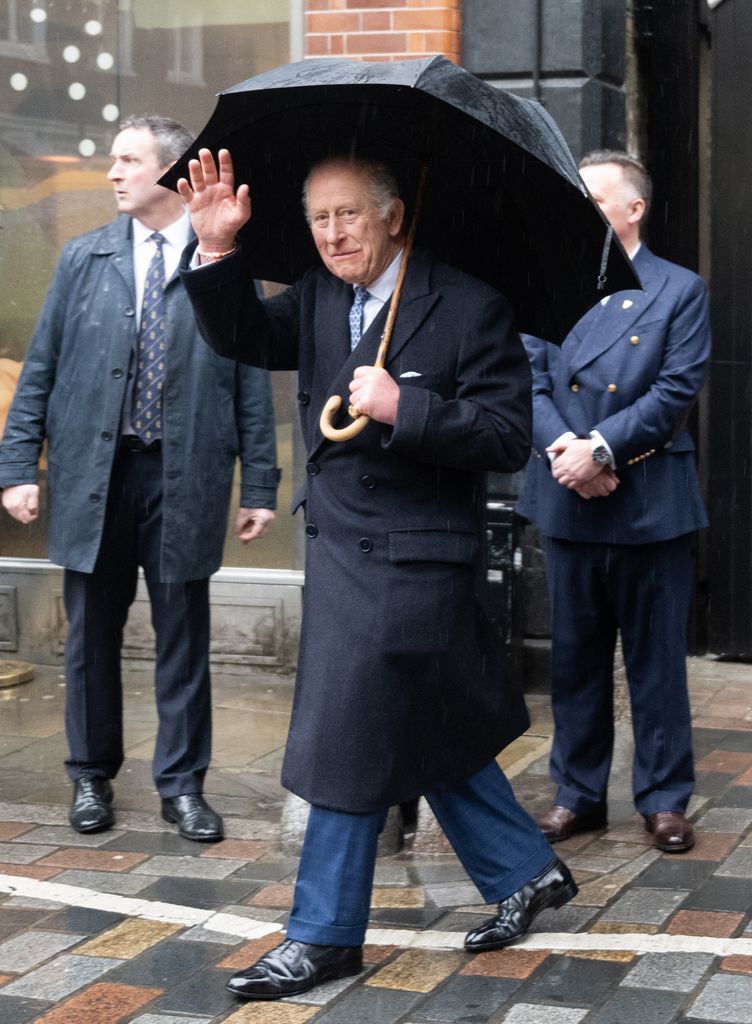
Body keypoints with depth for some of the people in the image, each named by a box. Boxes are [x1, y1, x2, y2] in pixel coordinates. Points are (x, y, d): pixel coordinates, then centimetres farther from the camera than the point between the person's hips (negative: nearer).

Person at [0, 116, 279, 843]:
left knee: (183, 638, 6)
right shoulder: (84, 258, 7)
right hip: (92, 473, 2)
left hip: (184, 477, -2)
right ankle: (91, 777, 25)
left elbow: (251, 383, 1)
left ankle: (182, 785, 18)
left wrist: (260, 486, -2)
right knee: (91, 635, 10)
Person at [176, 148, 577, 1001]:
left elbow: (508, 436, -16)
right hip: (340, 542, 8)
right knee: (426, 734, 17)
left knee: (349, 739, -2)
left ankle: (325, 935, 11)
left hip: (410, 556, -8)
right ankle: (526, 872, 33)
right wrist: (218, 249, -11)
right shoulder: (318, 299, 8)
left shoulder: (469, 308, -13)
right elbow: (242, 336, 3)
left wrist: (404, 408, -25)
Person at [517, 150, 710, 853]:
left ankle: (664, 797, 16)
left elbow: (676, 391, -8)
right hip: (568, 502, 3)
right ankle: (578, 793, 22)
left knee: (656, 658, 5)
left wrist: (599, 447, -16)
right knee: (575, 657, 11)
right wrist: (563, 448, -16)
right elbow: (531, 380, 1)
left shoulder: (680, 291, 0)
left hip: (650, 502, -3)